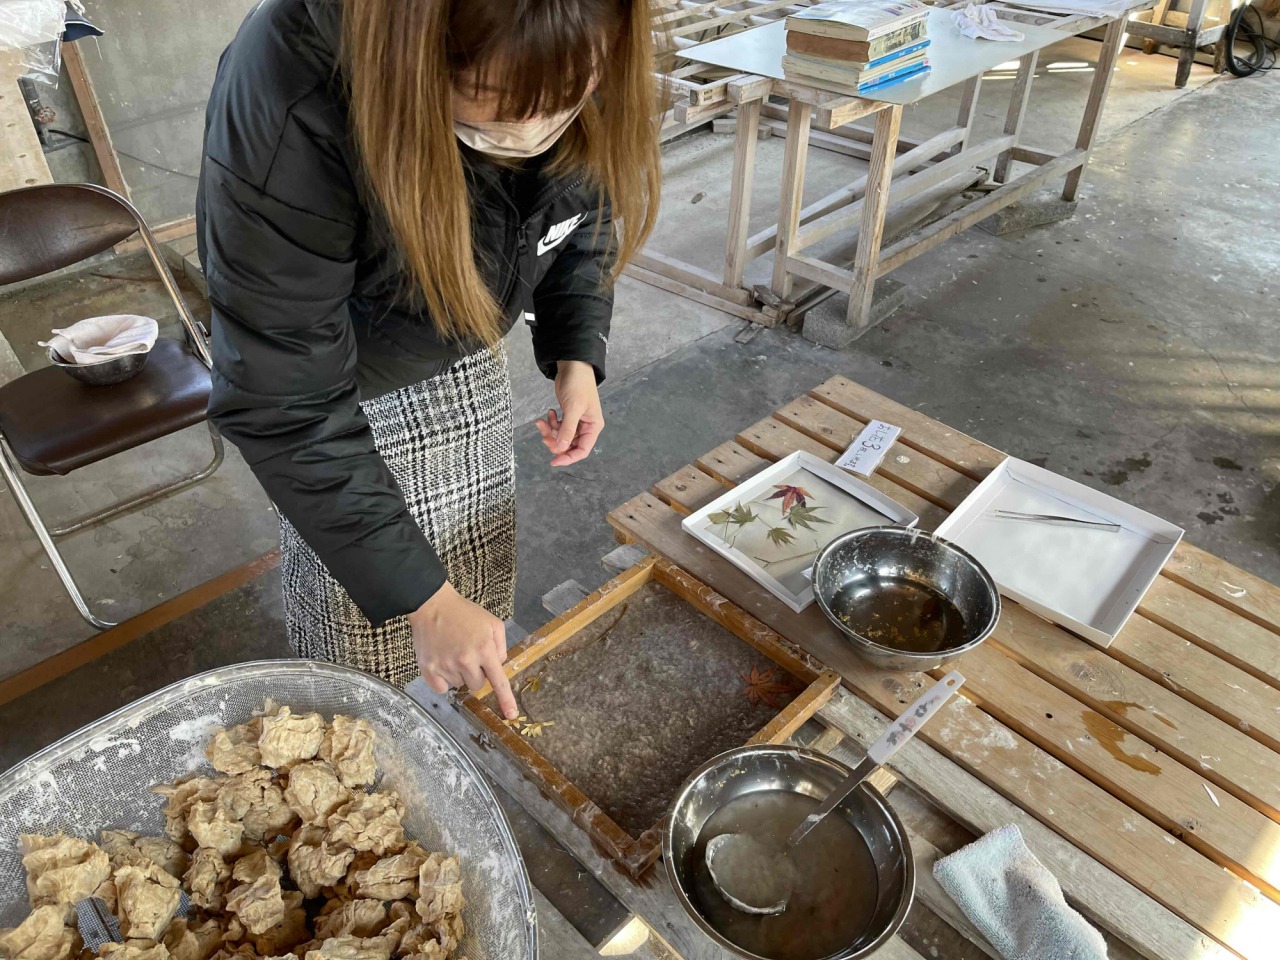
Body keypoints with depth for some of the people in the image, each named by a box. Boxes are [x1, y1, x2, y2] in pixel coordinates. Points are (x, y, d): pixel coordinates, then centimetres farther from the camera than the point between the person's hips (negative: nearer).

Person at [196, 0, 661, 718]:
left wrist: (578, 359, -12)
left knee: (486, 589, 18)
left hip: (469, 363, 5)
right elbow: (286, 403, -33)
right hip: (335, 385, -4)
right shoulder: (291, 100, -39)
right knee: (361, 645, 4)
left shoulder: (594, 70, -24)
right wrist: (425, 599, -30)